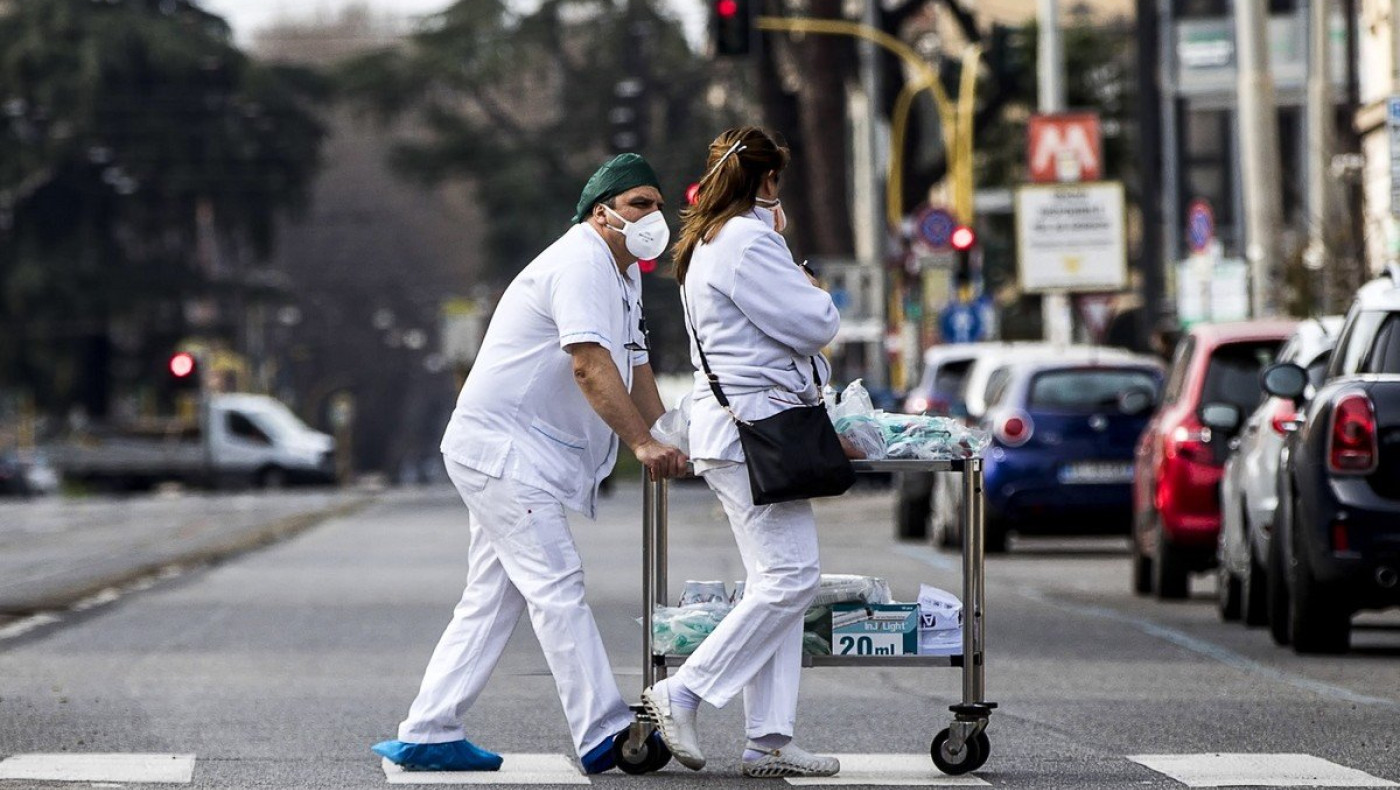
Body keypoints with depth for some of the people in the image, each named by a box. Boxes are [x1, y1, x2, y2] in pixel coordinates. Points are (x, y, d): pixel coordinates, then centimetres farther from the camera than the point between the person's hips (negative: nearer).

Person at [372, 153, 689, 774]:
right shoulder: (579, 264, -16)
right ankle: (603, 734, -19)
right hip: (500, 447, -11)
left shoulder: (622, 274, 18)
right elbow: (590, 367, -27)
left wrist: (669, 444, 10)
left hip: (509, 455, 11)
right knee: (557, 587, -15)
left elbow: (636, 370, 22)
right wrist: (641, 444, -31)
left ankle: (426, 735, 12)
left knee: (491, 601, 10)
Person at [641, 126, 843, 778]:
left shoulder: (705, 246, 20)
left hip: (731, 425, 11)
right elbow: (814, 325, -13)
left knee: (776, 581, 7)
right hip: (752, 425, -11)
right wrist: (811, 289, 6)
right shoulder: (747, 242, -12)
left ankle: (768, 741, 4)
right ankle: (683, 693, -10)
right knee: (791, 577, -12)